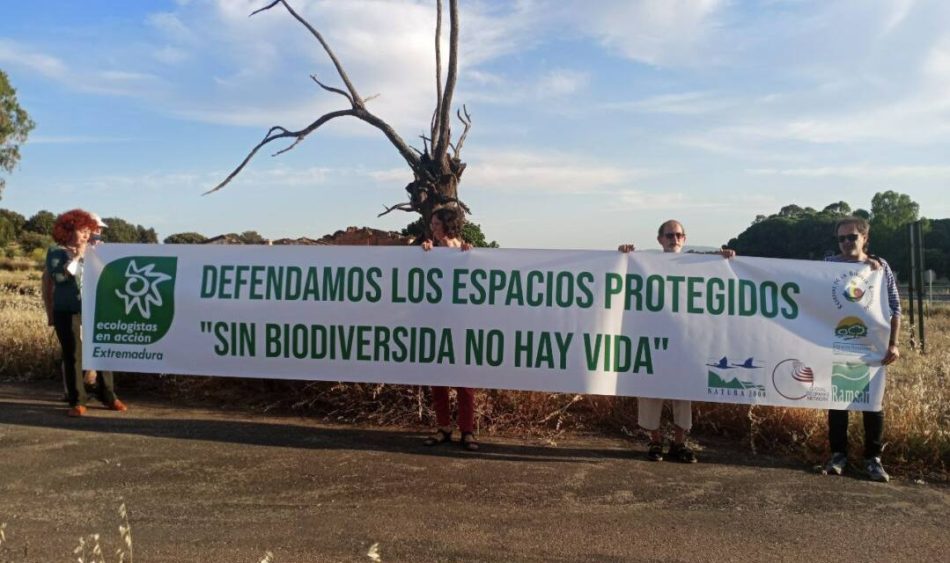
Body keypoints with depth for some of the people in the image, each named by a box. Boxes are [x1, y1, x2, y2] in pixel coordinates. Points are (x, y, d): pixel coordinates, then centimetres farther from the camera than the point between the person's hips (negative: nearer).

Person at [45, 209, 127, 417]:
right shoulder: (56, 252, 3)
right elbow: (58, 276, -15)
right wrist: (77, 256, -13)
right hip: (67, 312, -2)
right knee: (72, 356, 0)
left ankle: (108, 396, 12)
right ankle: (77, 402, 5)